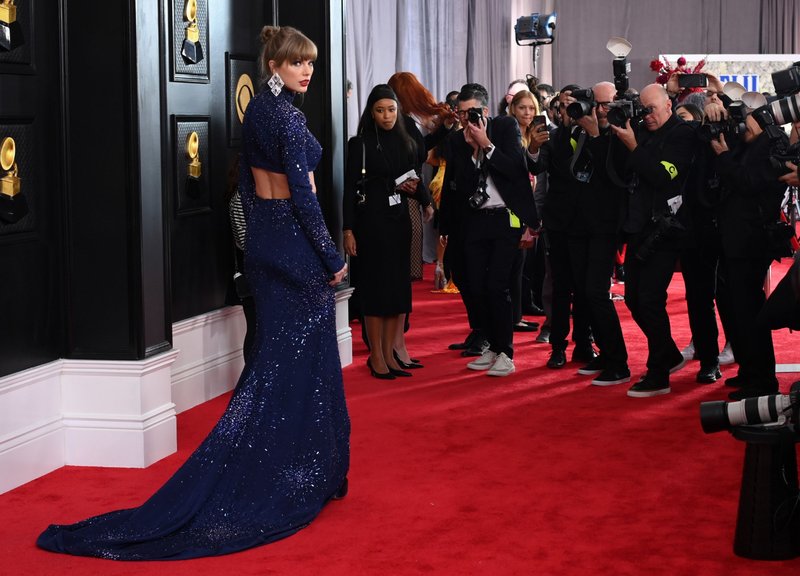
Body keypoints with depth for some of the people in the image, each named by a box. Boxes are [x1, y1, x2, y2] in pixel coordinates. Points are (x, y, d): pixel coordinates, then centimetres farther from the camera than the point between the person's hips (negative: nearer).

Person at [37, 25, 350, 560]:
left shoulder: (255, 111, 10)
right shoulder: (289, 116, -17)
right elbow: (303, 195, -20)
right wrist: (332, 257, -14)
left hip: (263, 241, 9)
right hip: (297, 243, -9)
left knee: (272, 350, 15)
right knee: (305, 355, -1)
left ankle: (254, 465, 21)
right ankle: (308, 471, 6)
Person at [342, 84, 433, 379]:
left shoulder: (406, 143, 11)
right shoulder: (360, 144, -4)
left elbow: (416, 181, 17)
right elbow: (350, 188, -6)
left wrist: (416, 191, -8)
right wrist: (348, 230, -12)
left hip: (399, 220, 5)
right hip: (370, 220, -5)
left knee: (398, 285, 5)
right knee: (375, 286, -3)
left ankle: (390, 353, 12)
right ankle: (376, 357, 4)